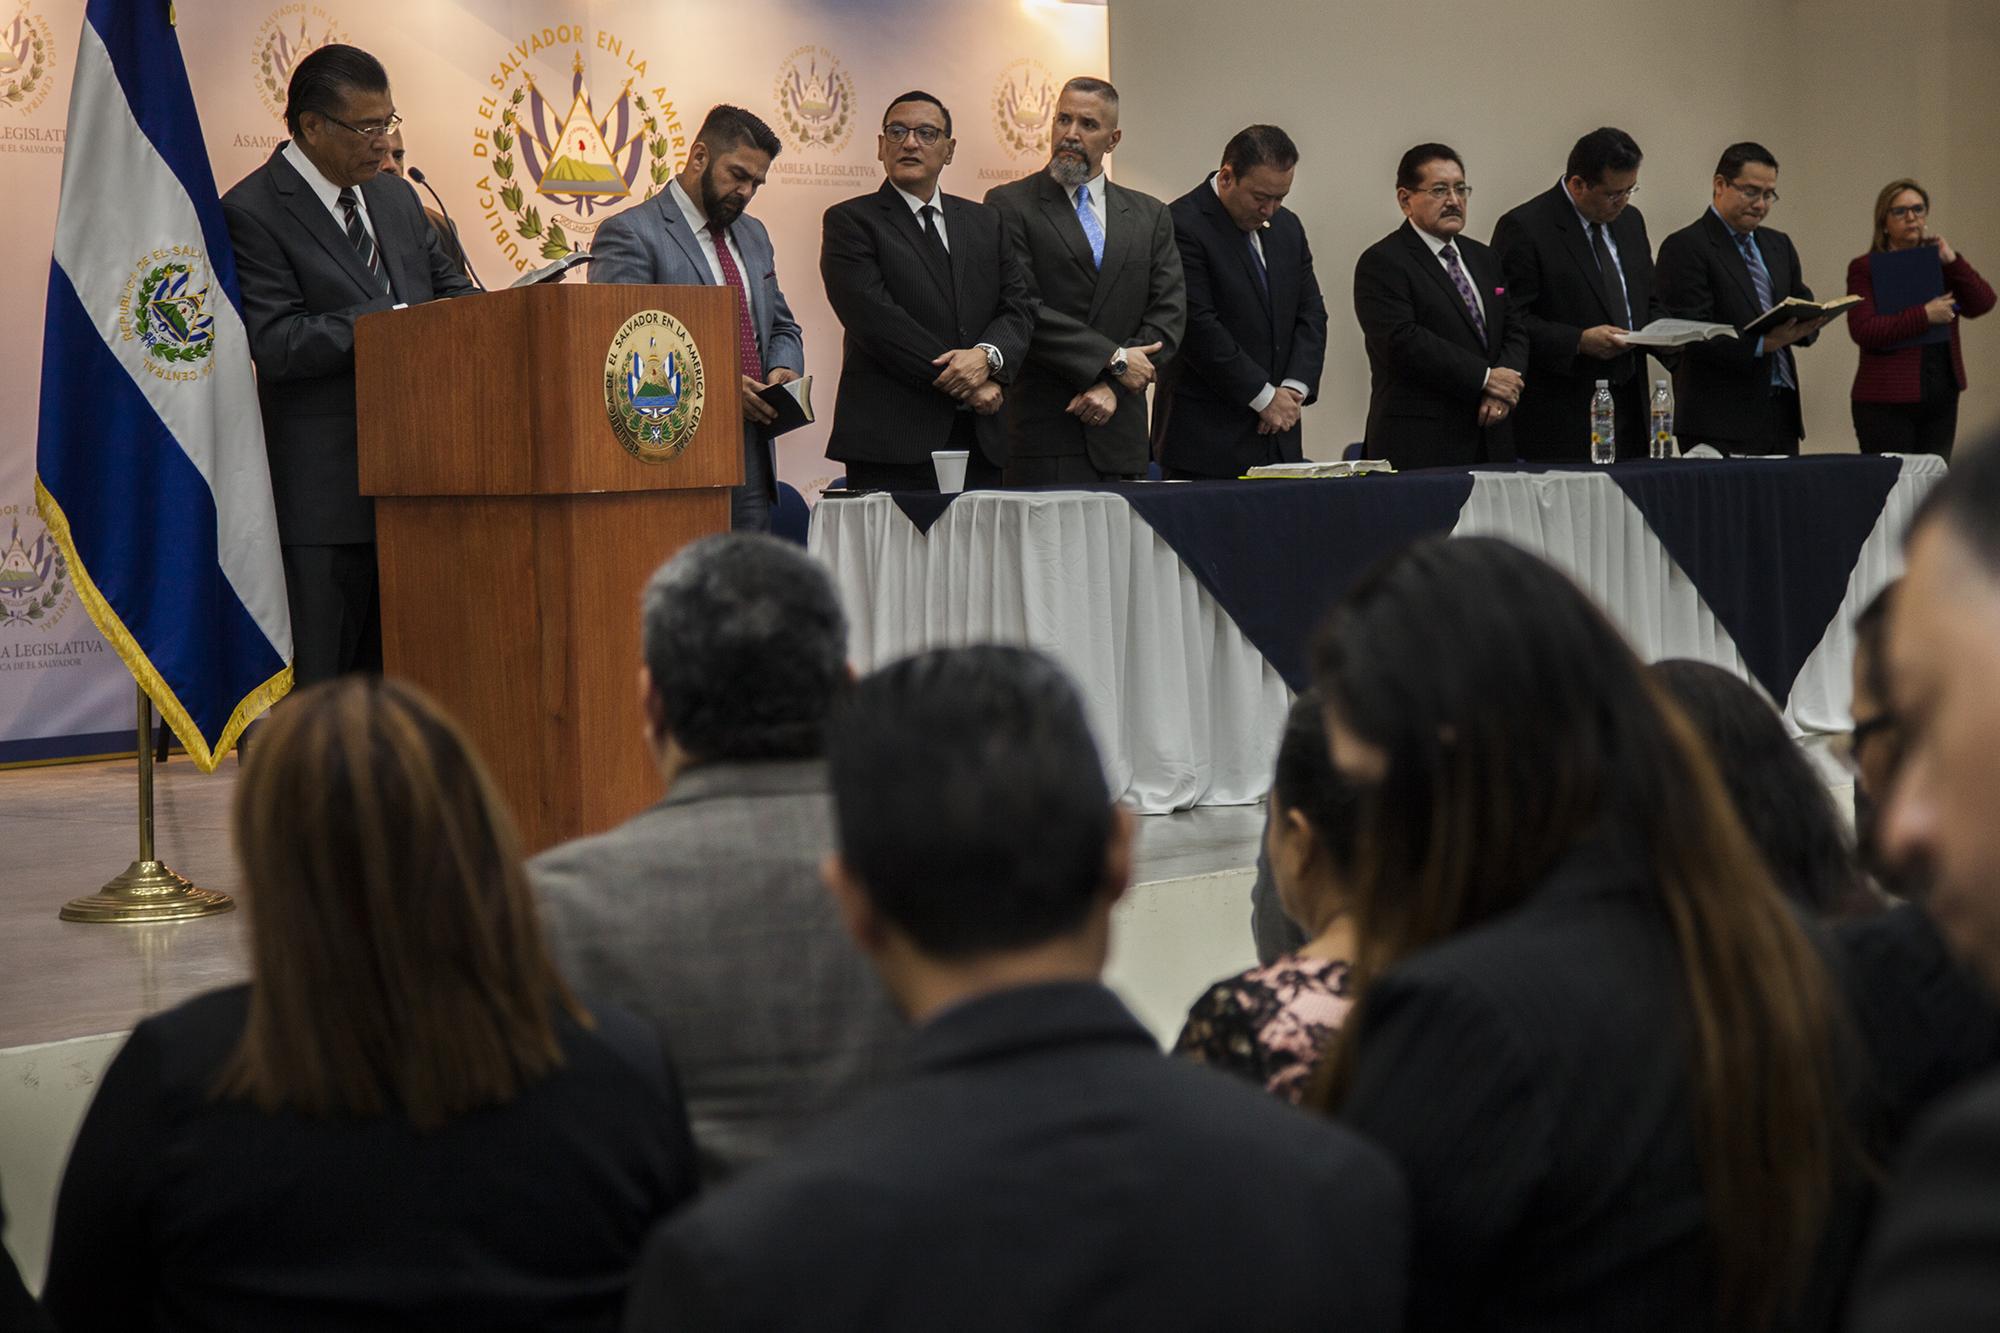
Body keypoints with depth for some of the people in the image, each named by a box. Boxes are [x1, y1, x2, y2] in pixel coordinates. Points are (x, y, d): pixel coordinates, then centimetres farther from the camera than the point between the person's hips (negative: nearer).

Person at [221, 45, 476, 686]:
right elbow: (275, 343, -17)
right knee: (317, 685, -4)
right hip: (325, 488, -7)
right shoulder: (252, 212, -8)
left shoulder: (397, 199, 15)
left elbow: (452, 289, 21)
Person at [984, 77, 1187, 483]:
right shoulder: (1010, 205, 2)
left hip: (1119, 436, 4)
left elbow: (1169, 316, 7)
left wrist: (1113, 386, -8)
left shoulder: (1149, 216, 15)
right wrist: (1113, 359, -11)